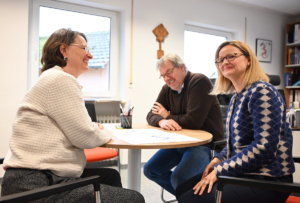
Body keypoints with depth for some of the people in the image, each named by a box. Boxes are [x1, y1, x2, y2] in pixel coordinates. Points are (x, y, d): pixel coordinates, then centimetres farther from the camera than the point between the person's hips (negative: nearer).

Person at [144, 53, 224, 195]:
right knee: (150, 170, 3)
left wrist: (167, 115, -7)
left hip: (206, 143, -8)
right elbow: (151, 115, 5)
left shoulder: (199, 81, -15)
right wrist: (161, 121, -20)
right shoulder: (167, 89, 8)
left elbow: (193, 121, -23)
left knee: (178, 178, -27)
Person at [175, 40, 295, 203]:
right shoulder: (236, 98, 11)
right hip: (242, 173, 9)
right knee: (183, 190, 8)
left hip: (267, 180, -8)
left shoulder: (262, 92, -16)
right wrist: (219, 159, 1)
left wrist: (219, 170, -19)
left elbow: (265, 148, -24)